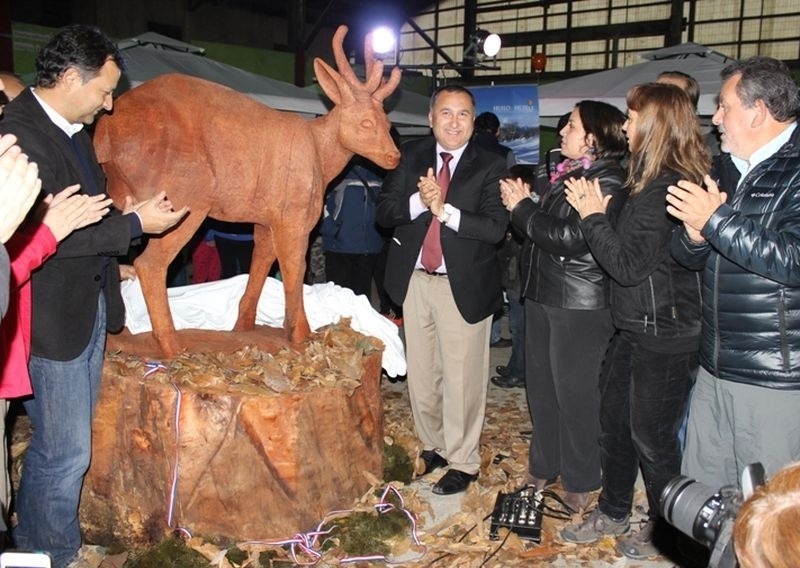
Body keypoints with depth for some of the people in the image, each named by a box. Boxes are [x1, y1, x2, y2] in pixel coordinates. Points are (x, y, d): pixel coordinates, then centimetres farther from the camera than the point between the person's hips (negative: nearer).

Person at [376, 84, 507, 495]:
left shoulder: (489, 166, -6)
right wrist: (418, 200, -19)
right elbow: (383, 211, -1)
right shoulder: (410, 156, 5)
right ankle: (432, 445, 35)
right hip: (415, 280, 4)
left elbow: (496, 228, -16)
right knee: (420, 374, 14)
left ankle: (462, 462, 20)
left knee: (462, 378, 3)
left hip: (463, 286, -4)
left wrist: (445, 210, -23)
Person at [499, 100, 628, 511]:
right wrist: (521, 204, -5)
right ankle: (544, 466, 33)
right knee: (541, 386, 16)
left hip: (579, 305, -9)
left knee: (574, 393, 2)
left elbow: (570, 238, -23)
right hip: (543, 294, 9)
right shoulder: (566, 173, 12)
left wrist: (522, 207, -14)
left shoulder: (608, 182, -14)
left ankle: (580, 482, 19)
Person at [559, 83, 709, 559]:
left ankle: (665, 531, 29)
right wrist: (598, 213, 0)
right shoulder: (656, 181, 9)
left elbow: (628, 265, -23)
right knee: (614, 422, 19)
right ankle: (613, 512, 37)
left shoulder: (664, 189, -22)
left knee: (652, 438, 8)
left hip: (663, 336, -9)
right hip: (636, 328, 9)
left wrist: (593, 216, -13)